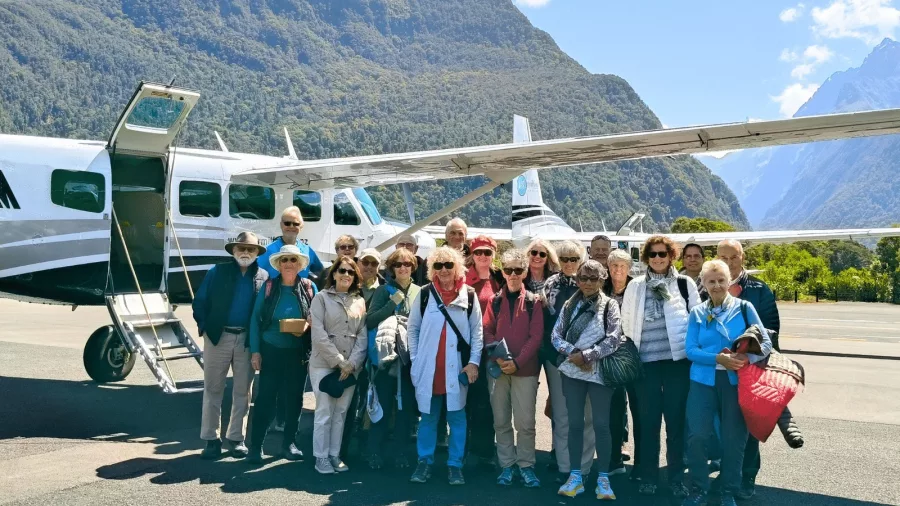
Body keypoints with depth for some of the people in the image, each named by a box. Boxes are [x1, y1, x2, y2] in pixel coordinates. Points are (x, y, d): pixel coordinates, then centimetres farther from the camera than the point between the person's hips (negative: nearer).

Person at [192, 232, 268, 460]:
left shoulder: (264, 277, 5)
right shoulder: (217, 272, 3)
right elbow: (199, 302, 3)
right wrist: (205, 327, -6)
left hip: (248, 339, 1)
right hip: (218, 336, -1)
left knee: (243, 390, 8)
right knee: (213, 389, 4)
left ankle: (236, 437, 19)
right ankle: (211, 438, 11)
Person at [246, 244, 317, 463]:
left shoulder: (309, 288, 0)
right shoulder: (268, 287, -2)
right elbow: (255, 320, -1)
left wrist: (306, 328, -15)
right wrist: (255, 351, -6)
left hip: (298, 353, 2)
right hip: (271, 351, -1)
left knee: (294, 398, 9)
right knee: (265, 397, 0)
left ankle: (289, 443, 23)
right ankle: (256, 445, 9)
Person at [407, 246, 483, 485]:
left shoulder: (469, 295, 1)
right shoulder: (424, 294, 2)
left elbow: (477, 331, 3)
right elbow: (413, 328, 7)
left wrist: (474, 362, -5)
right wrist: (414, 360, 2)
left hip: (457, 368, 0)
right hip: (428, 367, 1)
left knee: (457, 417, 6)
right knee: (428, 417, 10)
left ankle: (455, 465, 16)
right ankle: (424, 462, 20)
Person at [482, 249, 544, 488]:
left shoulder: (533, 301, 1)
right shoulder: (495, 300, 8)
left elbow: (536, 336, -4)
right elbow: (487, 332, 4)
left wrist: (517, 362, -13)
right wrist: (498, 358, -12)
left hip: (525, 369, -2)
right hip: (497, 368, 2)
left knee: (525, 421, -1)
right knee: (501, 421, 7)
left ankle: (526, 466, 12)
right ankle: (507, 465, 17)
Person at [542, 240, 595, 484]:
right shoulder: (551, 283, 7)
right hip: (557, 356, 2)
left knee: (586, 414, 4)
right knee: (561, 415, 7)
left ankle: (583, 468, 13)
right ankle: (564, 467, 15)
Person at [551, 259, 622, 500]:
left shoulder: (610, 305, 0)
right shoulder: (570, 305, 8)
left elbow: (614, 340, -9)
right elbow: (555, 335, 4)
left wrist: (587, 356, -14)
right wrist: (573, 352, -12)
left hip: (599, 371, -3)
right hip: (572, 371, 3)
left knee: (601, 424, 0)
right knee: (574, 423, 7)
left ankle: (603, 478, 9)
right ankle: (575, 476, 15)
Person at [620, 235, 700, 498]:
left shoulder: (685, 283, 3)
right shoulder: (635, 286, 6)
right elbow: (627, 321, 10)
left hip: (678, 360, -1)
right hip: (646, 362, 1)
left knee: (676, 419, 6)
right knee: (649, 420, 6)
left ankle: (677, 477, 16)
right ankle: (648, 476, 16)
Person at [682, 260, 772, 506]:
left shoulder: (744, 308, 1)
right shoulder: (697, 312, 4)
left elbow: (766, 342, -2)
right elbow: (690, 350, -3)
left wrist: (746, 358, -21)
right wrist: (719, 359, -19)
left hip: (735, 381, 0)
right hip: (704, 380, 1)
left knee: (733, 437, 6)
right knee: (697, 435, -5)